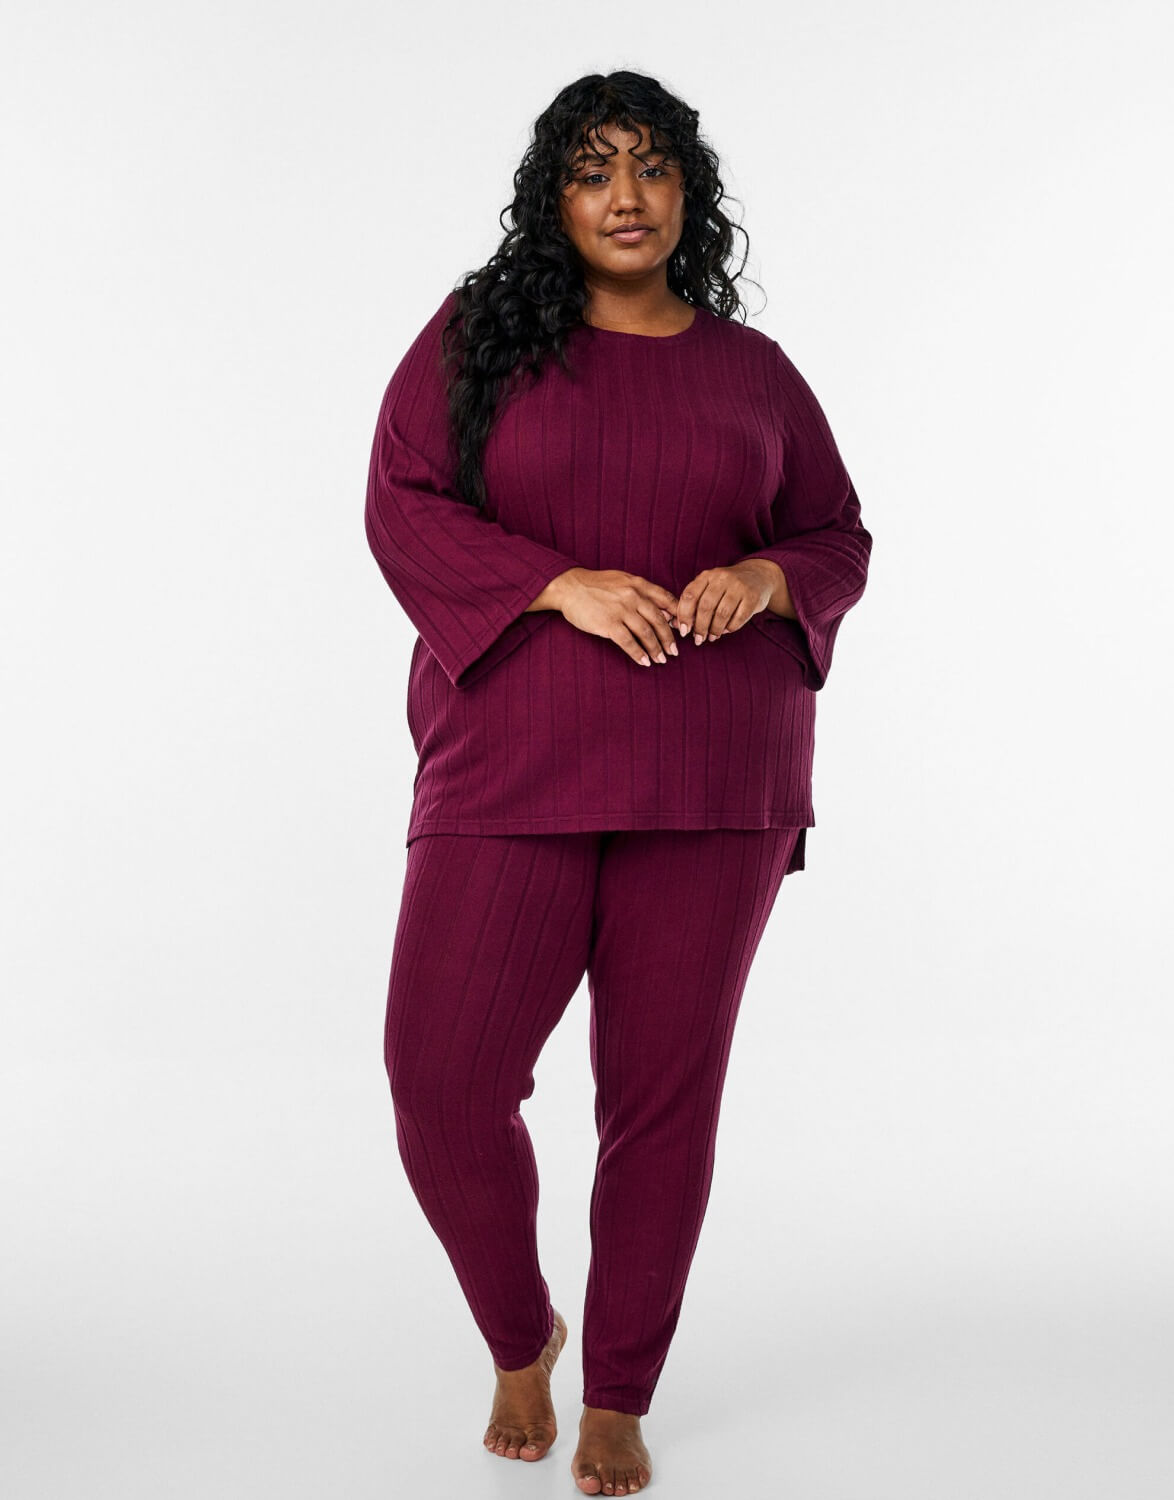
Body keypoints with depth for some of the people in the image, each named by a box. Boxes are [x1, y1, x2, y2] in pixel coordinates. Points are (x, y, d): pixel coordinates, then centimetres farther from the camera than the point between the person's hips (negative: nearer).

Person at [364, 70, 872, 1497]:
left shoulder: (752, 368, 12)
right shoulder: (477, 334, 7)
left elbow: (840, 539, 15)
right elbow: (401, 507, -1)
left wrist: (767, 578, -9)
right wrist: (566, 585, -15)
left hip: (712, 782, 2)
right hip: (512, 764, -1)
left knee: (666, 1087, 5)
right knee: (443, 1080, -6)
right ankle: (519, 1342, 23)